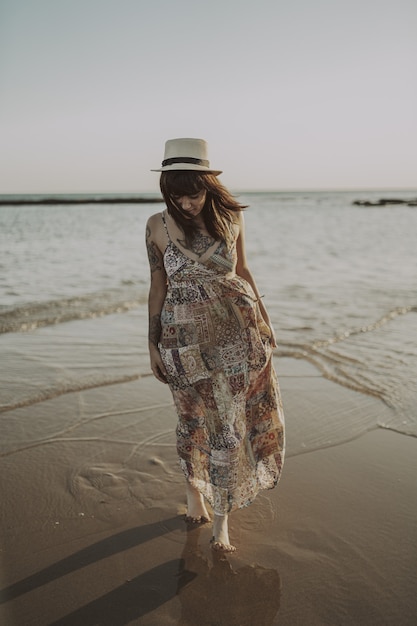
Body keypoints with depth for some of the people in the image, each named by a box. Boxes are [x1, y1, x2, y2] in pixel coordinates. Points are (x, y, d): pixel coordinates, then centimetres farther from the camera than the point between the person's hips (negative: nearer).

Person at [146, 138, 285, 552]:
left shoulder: (230, 218, -3)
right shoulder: (158, 225, -5)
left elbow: (242, 270, 10)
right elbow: (157, 286, 0)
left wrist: (262, 317, 14)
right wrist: (153, 344, 2)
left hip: (236, 331, 1)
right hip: (185, 338, 0)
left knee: (230, 425, 5)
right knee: (193, 419, 15)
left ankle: (222, 518, 24)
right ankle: (193, 488, 44)